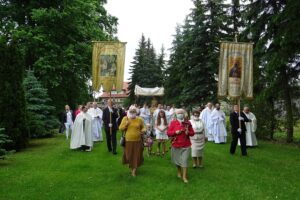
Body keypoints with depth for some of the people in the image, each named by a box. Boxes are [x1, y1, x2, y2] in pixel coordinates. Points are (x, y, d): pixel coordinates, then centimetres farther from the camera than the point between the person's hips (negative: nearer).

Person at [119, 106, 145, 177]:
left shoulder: (139, 119, 1)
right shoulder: (125, 119, 0)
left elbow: (143, 127, 11)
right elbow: (120, 128, 2)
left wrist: (143, 131, -12)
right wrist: (126, 124, -15)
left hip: (137, 141, 0)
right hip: (128, 141, 0)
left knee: (136, 156, 2)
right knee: (129, 155, 10)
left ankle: (134, 170, 16)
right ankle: (131, 166, 39)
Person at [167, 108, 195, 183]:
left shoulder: (188, 123, 0)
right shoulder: (173, 122, -2)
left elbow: (192, 133, 6)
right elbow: (168, 133, -4)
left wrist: (188, 132, -15)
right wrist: (175, 132, -19)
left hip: (186, 145, -1)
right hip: (176, 145, 1)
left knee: (185, 160, -6)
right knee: (177, 160, 14)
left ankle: (184, 176, 2)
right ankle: (179, 172, 39)